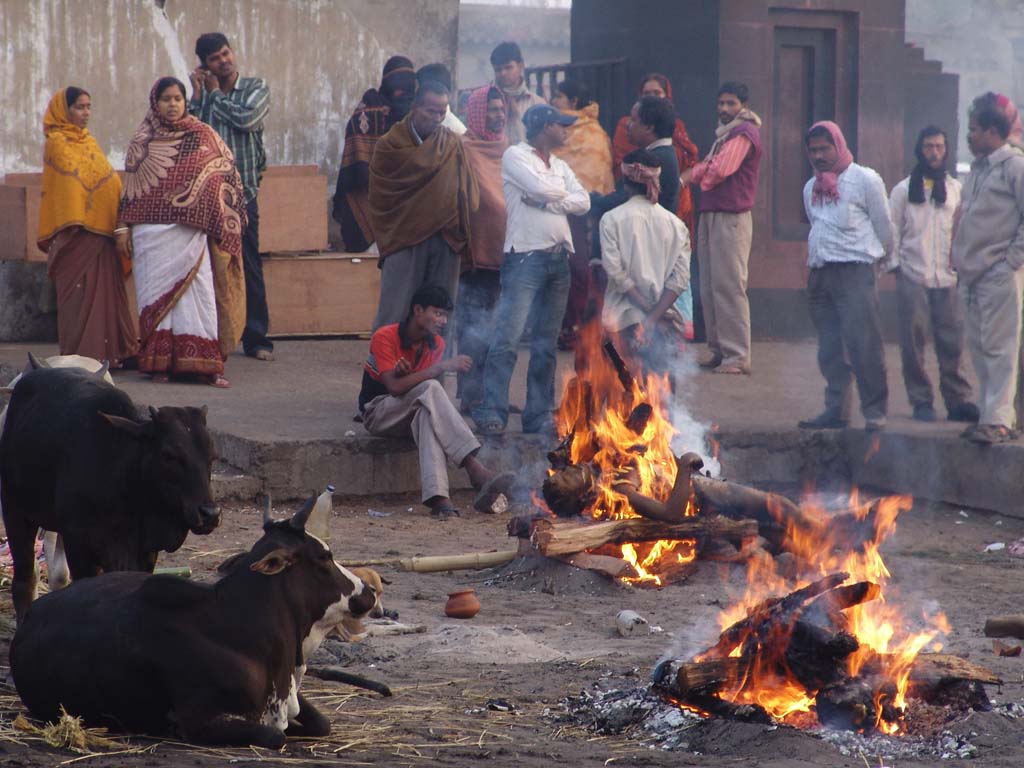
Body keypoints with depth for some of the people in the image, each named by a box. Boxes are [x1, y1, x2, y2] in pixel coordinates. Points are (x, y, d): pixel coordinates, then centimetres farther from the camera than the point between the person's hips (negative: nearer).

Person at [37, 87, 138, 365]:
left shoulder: (89, 142, 19)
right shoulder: (57, 143, -4)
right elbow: (65, 185, -12)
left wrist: (118, 222, 13)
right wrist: (71, 224, -20)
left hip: (101, 228, 7)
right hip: (78, 230, -7)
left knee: (105, 289, 6)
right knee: (81, 292, -8)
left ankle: (106, 352, 10)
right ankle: (81, 356, -7)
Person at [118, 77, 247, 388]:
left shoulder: (202, 135, 8)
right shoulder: (143, 141, 9)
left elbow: (225, 177, 8)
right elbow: (130, 187, 9)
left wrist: (225, 223, 2)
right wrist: (124, 226, 4)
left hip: (191, 231, 0)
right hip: (152, 231, 1)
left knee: (198, 290, -7)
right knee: (156, 291, 0)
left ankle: (204, 363, -7)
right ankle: (159, 362, 3)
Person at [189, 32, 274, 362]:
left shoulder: (256, 88, 4)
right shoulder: (202, 93, 10)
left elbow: (247, 119, -15)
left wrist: (216, 94, -1)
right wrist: (198, 95, -5)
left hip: (242, 190, -2)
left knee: (249, 267, -1)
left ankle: (256, 338, 4)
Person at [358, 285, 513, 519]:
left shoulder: (436, 344, 4)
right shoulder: (385, 337, -15)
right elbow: (394, 388, -25)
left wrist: (406, 376, -20)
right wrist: (440, 367, -30)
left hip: (410, 417, 5)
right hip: (378, 414, -5)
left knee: (427, 416, -35)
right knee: (429, 389, -33)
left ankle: (437, 497, -56)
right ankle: (475, 469, -46)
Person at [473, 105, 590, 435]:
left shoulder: (560, 166, 20)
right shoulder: (515, 155, 0)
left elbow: (583, 202, 6)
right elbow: (539, 187, -15)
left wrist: (546, 201, -7)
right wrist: (562, 193, 5)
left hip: (558, 259, 7)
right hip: (526, 256, -7)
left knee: (546, 344, 8)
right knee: (508, 337, -13)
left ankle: (539, 415, 12)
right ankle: (491, 412, -14)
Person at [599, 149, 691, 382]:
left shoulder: (612, 219, -2)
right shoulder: (675, 223, 6)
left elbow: (615, 270, -10)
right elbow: (680, 277, -3)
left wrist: (647, 311, -7)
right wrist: (655, 315, -7)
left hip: (628, 318, -2)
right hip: (667, 318, 2)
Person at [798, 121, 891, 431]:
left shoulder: (864, 180, -2)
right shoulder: (811, 188, 17)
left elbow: (884, 226, 4)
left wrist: (881, 258, 15)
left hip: (855, 272, -6)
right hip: (820, 274, 6)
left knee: (863, 344, -12)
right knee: (830, 348, 7)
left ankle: (875, 412, -8)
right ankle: (836, 410, 12)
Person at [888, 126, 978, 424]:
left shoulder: (956, 189, 11)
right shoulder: (903, 190, 7)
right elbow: (892, 230, 6)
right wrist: (894, 263, -2)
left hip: (948, 277, 1)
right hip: (913, 277, -1)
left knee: (952, 343, -2)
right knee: (912, 342, -1)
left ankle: (958, 400, 2)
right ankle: (921, 400, 7)